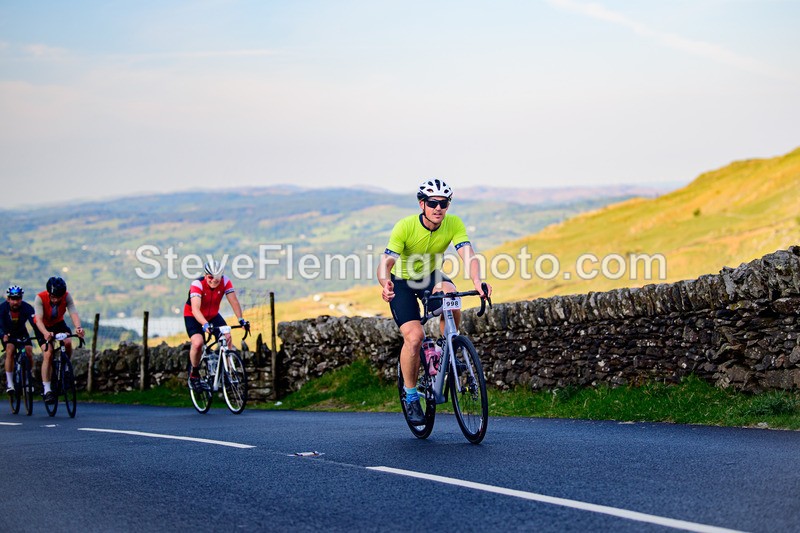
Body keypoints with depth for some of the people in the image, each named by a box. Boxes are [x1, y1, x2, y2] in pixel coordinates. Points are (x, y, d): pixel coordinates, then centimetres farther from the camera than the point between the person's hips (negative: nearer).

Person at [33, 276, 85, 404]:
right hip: (43, 327, -2)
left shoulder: (67, 297, -24)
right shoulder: (40, 298, -30)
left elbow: (74, 313, -35)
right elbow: (38, 319, -40)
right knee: (48, 354, -21)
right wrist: (45, 333, -60)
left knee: (68, 342, -28)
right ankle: (46, 390, -17)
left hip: (58, 323, 2)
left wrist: (78, 328, -56)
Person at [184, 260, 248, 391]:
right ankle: (194, 373, -2)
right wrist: (205, 324, -57)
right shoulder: (197, 284, -33)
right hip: (193, 317, -4)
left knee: (227, 337, -17)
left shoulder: (225, 282, -22)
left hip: (213, 315, 4)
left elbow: (234, 301, -23)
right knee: (197, 342, -26)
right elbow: (195, 309, -42)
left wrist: (241, 319, -37)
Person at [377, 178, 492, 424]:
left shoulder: (454, 224, -20)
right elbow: (386, 263, -33)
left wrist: (477, 280, -52)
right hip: (402, 282, -2)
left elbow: (468, 255, -31)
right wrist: (385, 282, -56)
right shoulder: (405, 227, -27)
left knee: (449, 294, -35)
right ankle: (411, 395, 0)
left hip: (431, 277, 2)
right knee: (414, 337, -21)